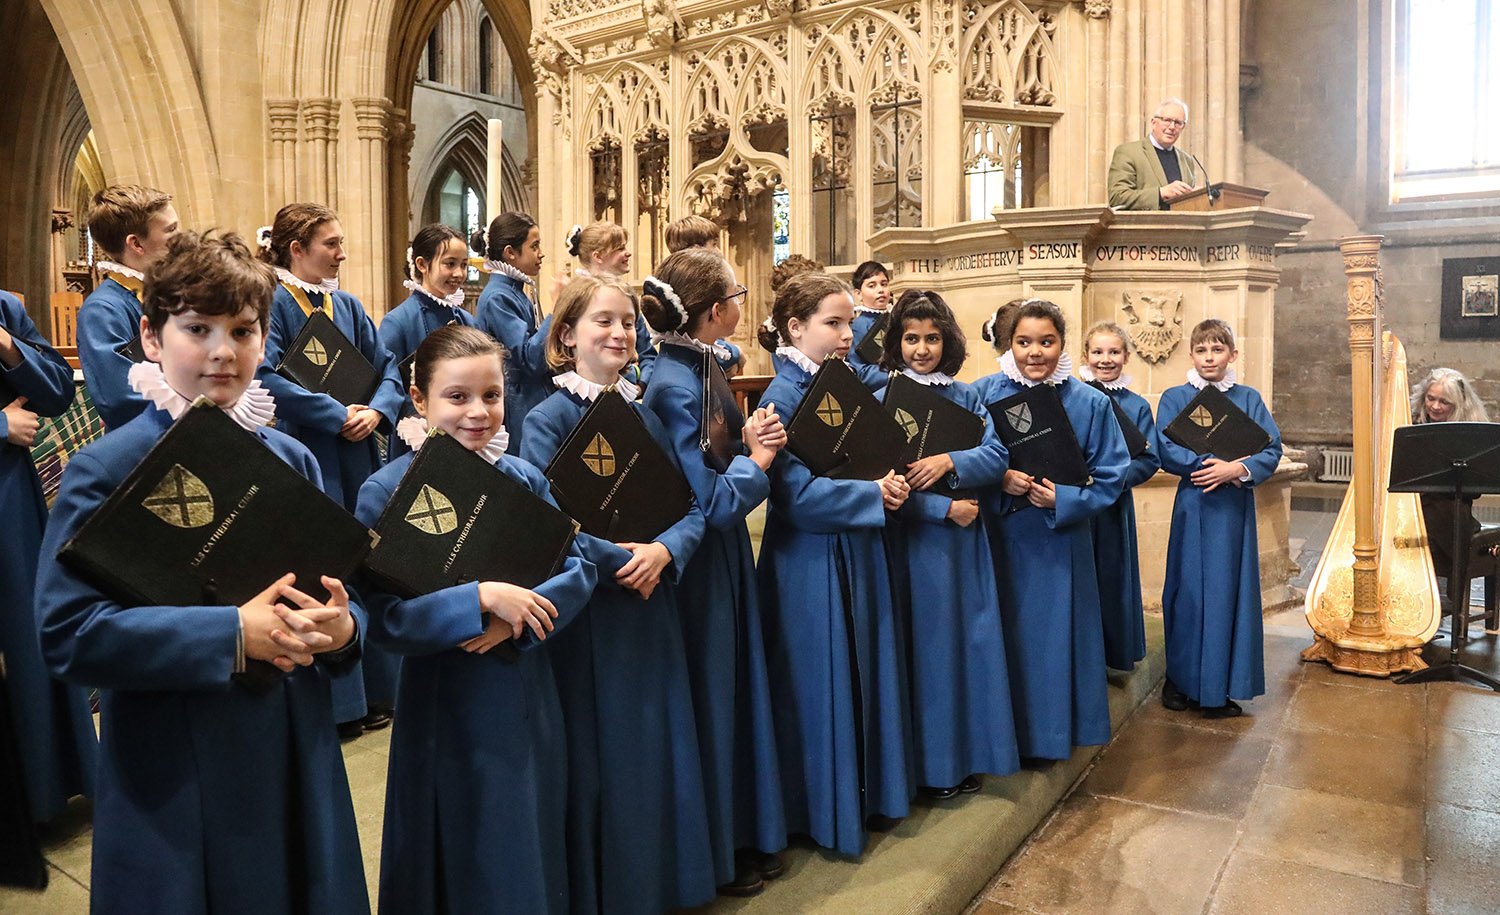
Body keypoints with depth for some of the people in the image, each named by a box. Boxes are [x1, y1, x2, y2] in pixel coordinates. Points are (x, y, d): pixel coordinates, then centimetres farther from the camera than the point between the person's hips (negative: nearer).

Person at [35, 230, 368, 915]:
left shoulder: (290, 460, 3)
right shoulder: (107, 470, -10)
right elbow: (66, 632, -17)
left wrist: (341, 628, -13)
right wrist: (232, 634, -23)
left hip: (297, 762, 4)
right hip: (172, 784, -4)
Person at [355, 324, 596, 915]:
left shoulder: (522, 478, 0)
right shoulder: (387, 492, -12)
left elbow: (578, 570, -2)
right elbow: (381, 617, -18)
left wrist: (516, 620, -18)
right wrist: (482, 600, -27)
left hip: (527, 698, 4)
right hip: (446, 709, -4)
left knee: (532, 851, 20)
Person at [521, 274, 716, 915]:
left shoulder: (645, 416, 9)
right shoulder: (548, 419, -7)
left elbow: (690, 507, 5)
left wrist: (663, 550, -14)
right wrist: (616, 558, -17)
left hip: (649, 609, 5)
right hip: (585, 614, -5)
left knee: (654, 753, 14)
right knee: (596, 758, 5)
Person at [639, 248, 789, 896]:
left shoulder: (698, 370, 5)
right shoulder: (676, 388, -24)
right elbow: (706, 504, -25)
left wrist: (747, 438, -6)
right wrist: (755, 459, -10)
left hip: (723, 558, 9)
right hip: (701, 568, -9)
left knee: (739, 688, 19)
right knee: (709, 701, 6)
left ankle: (746, 835, 37)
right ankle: (715, 858, 27)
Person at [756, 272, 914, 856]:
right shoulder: (783, 397, -15)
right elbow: (796, 493, -22)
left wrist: (891, 484, -7)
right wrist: (874, 495, -16)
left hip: (858, 551, 8)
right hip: (811, 561, -8)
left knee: (869, 670, 16)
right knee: (822, 683, 3)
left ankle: (871, 793, 33)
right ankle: (825, 812, 21)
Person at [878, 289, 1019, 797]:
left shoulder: (966, 396, 9)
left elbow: (996, 456, -2)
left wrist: (950, 462, -19)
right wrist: (944, 508, -14)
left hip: (965, 538, 4)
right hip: (913, 540, -4)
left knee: (971, 639, 9)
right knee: (927, 645, 2)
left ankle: (966, 755, 25)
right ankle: (930, 765, 17)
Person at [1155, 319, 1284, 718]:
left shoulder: (1248, 398, 8)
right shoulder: (1175, 398, 2)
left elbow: (1272, 450, 0)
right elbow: (1167, 453, -9)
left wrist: (1237, 470, -18)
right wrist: (1219, 463, -17)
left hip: (1236, 506, 2)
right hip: (1194, 506, -2)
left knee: (1231, 591, 4)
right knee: (1189, 591, 2)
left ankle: (1223, 687, 14)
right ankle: (1180, 681, 16)